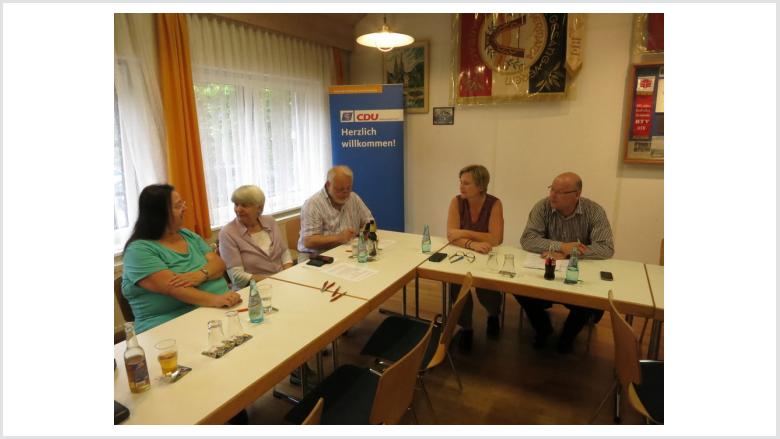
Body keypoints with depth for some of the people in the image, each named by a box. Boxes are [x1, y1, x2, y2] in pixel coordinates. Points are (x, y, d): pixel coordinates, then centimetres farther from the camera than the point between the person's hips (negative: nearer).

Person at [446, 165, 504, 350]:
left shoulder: (494, 204, -13)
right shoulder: (457, 202, -8)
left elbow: (496, 239, -23)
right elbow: (451, 235, -18)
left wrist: (465, 233, -22)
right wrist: (472, 244, -35)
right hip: (462, 256, 1)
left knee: (486, 287, -24)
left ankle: (493, 315, 17)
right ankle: (465, 327, 0)